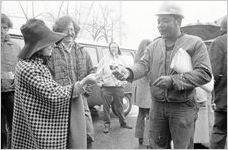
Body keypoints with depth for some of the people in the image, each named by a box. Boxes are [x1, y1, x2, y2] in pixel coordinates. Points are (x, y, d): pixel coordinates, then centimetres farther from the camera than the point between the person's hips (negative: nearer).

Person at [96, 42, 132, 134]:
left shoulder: (121, 59, 13)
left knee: (119, 106, 11)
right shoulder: (105, 59, 4)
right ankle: (107, 124, 13)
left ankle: (123, 123, 24)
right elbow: (99, 71, 5)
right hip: (107, 87, -2)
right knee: (106, 106, 2)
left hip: (119, 87, 2)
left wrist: (123, 81, 10)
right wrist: (100, 82, -2)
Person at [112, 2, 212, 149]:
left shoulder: (195, 43, -6)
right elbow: (143, 65, -4)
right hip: (157, 105, 4)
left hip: (183, 107, -3)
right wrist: (129, 72, -26)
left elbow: (205, 73, -14)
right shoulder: (154, 45, 7)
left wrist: (173, 80, -23)